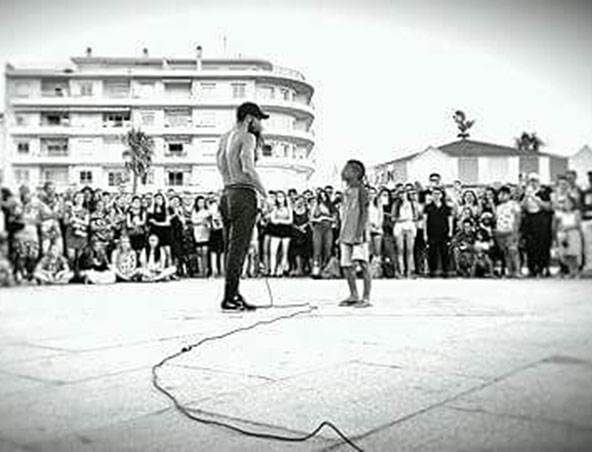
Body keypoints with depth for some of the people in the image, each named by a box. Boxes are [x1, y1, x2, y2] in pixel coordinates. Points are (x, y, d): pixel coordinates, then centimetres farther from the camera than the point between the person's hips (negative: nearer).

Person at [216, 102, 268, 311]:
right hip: (243, 194, -9)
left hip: (227, 194, 9)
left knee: (232, 247, 12)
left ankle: (233, 294, 16)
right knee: (238, 248, -7)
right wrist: (265, 194, -14)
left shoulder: (225, 137, 18)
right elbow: (248, 169, -19)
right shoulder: (247, 137, -7)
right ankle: (229, 298, -6)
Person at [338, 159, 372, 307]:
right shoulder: (347, 191, 16)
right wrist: (341, 234, 17)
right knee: (346, 265, 8)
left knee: (363, 264, -9)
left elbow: (364, 212, -10)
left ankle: (366, 298, -6)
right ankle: (353, 295, 20)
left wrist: (359, 231, -19)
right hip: (346, 234, 8)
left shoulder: (361, 189, -5)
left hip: (358, 234, -8)